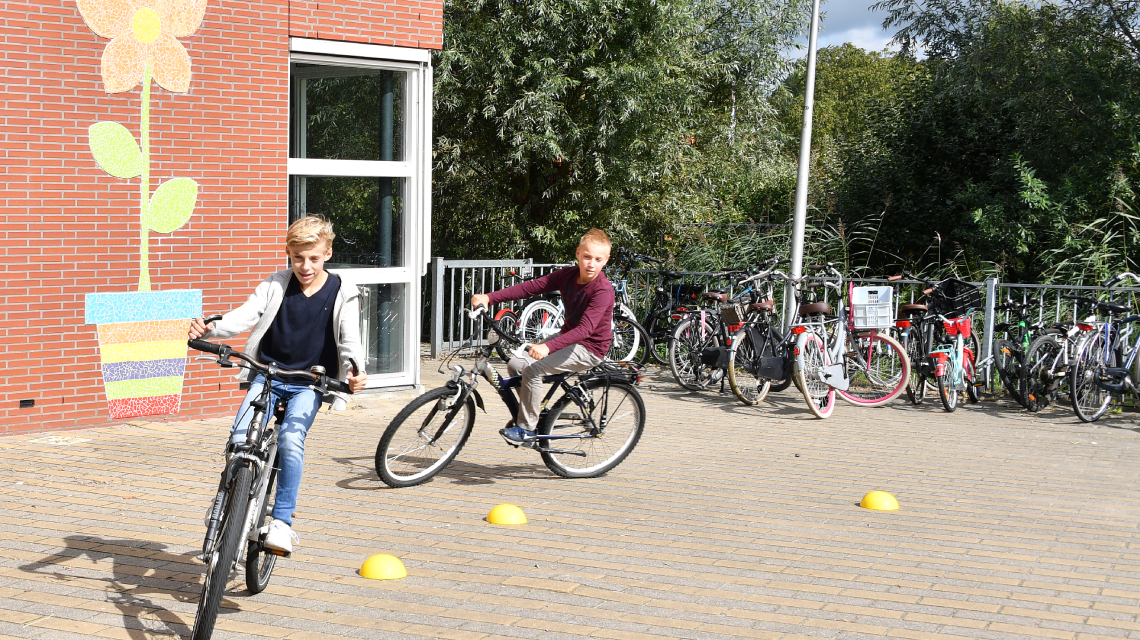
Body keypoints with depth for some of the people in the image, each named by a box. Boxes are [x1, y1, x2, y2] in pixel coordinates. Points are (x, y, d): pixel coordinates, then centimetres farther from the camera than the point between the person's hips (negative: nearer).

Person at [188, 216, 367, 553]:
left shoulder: (342, 295, -4)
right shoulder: (275, 285, 0)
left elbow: (350, 341, -12)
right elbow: (242, 317, -9)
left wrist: (354, 370, -33)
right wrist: (208, 330, -29)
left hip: (309, 383, -2)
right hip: (267, 375, 2)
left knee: (291, 439, -26)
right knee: (239, 439, -17)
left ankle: (282, 520, -17)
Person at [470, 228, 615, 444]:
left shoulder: (603, 290, -25)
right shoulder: (567, 276, -4)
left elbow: (585, 328, -35)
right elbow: (530, 287, -9)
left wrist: (548, 347, -47)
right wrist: (489, 298, -19)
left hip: (589, 348, -8)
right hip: (568, 336, 8)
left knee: (533, 369, -22)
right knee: (515, 364, -1)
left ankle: (527, 430, -9)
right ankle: (529, 416, 16)